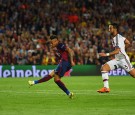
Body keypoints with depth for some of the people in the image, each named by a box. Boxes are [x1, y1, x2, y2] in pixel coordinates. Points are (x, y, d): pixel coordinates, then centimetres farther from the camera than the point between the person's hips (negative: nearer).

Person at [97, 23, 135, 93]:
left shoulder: (117, 38, -17)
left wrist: (106, 54, -30)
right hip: (117, 59, 9)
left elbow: (117, 51, -26)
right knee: (104, 68, -8)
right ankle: (106, 88, -13)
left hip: (123, 59, -9)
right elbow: (128, 44, 19)